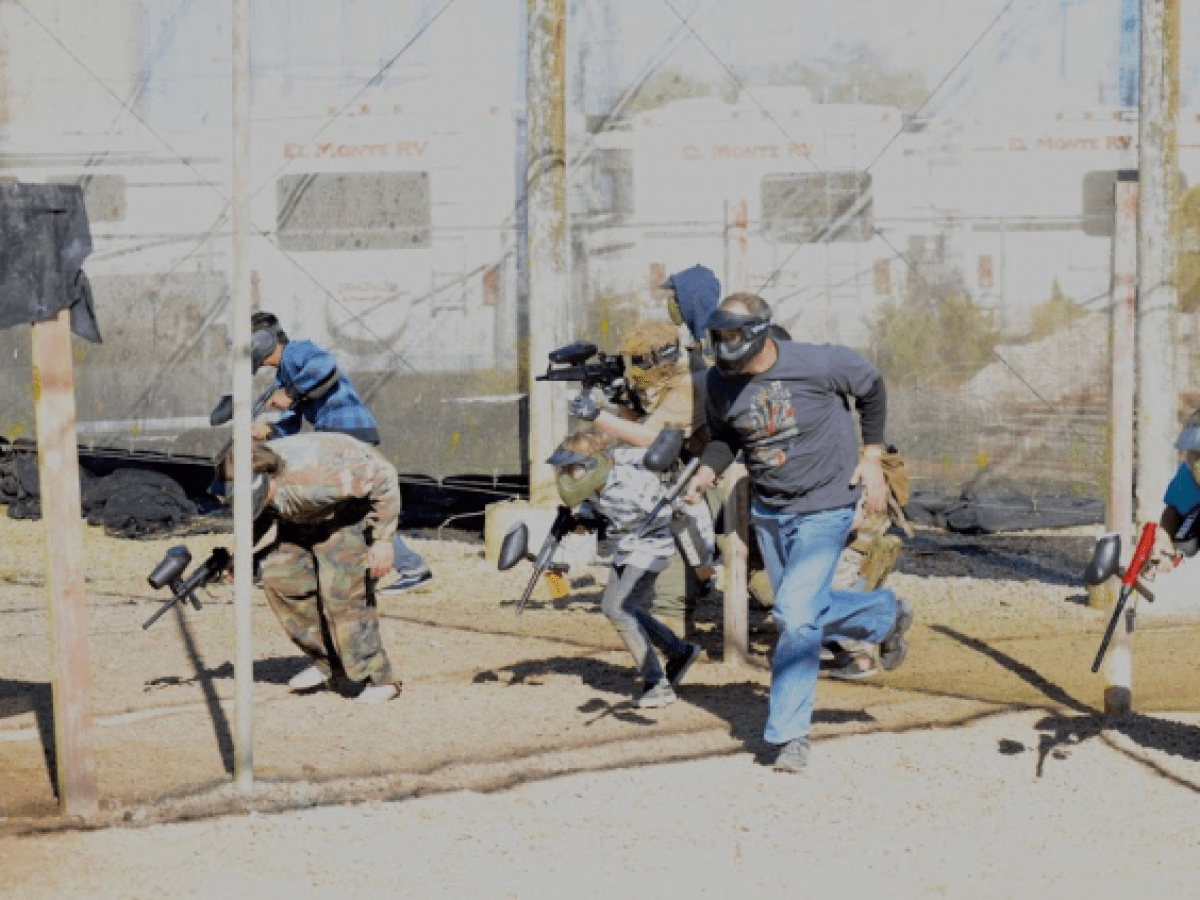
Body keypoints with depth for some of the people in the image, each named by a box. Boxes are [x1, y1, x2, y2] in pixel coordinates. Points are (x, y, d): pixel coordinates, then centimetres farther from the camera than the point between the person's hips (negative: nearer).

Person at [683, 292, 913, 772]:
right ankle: (885, 614, 44)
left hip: (824, 507, -6)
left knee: (796, 614, -16)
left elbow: (871, 387, -2)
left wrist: (872, 457, -2)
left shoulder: (818, 364, -22)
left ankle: (788, 732, -6)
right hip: (768, 511, 6)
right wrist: (706, 471, -11)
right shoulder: (721, 383, -9)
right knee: (802, 611, 17)